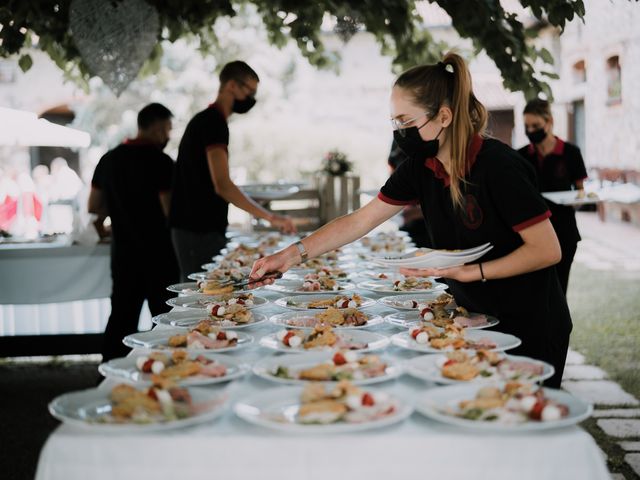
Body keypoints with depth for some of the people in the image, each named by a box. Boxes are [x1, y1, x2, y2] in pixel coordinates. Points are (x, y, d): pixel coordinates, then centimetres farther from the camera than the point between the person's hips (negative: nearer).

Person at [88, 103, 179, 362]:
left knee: (121, 316, 12)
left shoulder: (109, 159, 7)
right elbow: (170, 210, -19)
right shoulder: (160, 162, -13)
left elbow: (94, 207, 12)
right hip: (157, 253, -6)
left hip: (122, 251, 6)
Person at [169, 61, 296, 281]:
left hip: (197, 227, 10)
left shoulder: (203, 120, 19)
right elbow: (222, 185, -23)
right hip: (200, 231, -10)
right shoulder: (214, 122, -13)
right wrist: (271, 217, -24)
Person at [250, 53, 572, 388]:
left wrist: (470, 272, -26)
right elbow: (360, 221, 2)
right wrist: (294, 253, -6)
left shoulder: (498, 165, -22)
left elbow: (548, 250, -21)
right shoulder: (421, 167, -3)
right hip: (475, 321, 6)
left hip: (531, 328, -6)